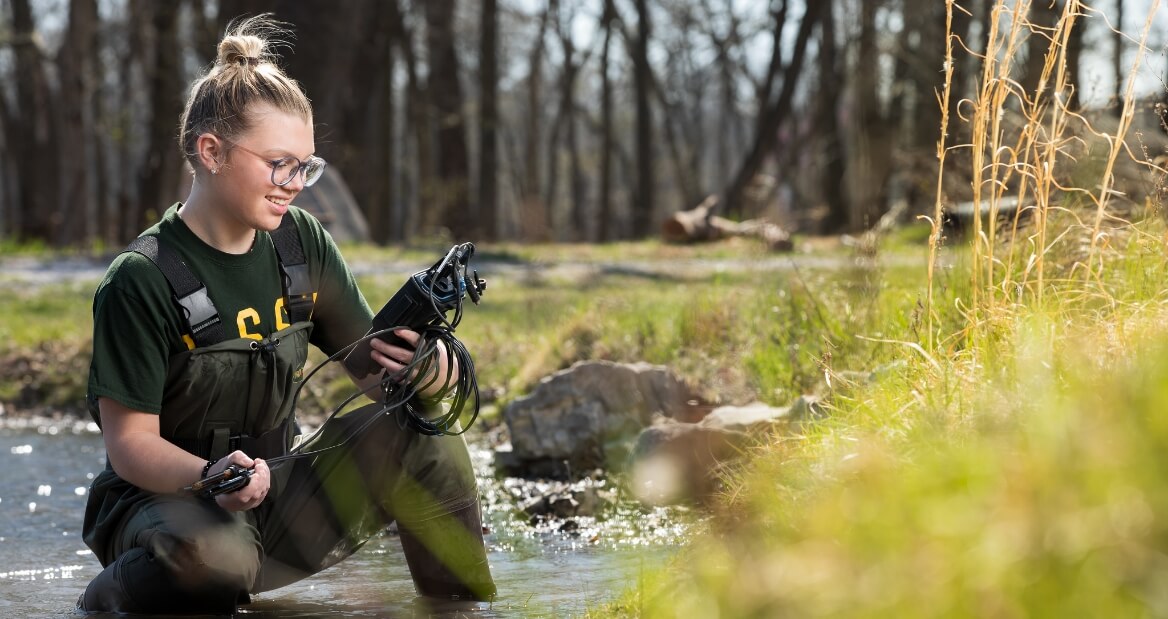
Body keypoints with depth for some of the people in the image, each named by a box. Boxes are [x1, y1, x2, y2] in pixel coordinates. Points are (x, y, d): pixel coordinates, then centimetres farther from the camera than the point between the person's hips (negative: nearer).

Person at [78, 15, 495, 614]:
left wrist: (429, 373, -22)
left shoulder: (301, 244, 3)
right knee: (215, 555, -40)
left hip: (273, 496, 6)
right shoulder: (140, 280, -16)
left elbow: (378, 371, 2)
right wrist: (213, 477, -38)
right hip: (162, 498, -5)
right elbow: (130, 442, -17)